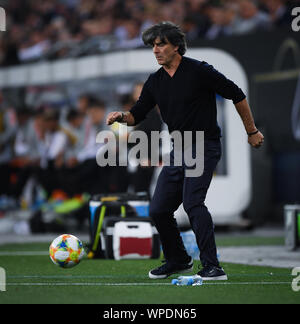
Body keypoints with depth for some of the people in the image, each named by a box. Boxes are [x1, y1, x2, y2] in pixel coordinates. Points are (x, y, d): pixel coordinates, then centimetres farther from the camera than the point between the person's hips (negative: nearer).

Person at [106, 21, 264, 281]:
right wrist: (121, 116, -11)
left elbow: (237, 95, -5)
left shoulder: (199, 71, -11)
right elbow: (138, 114, 13)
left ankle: (213, 267, -21)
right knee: (159, 210, 4)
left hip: (205, 147, -7)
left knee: (192, 203, -24)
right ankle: (178, 260, 25)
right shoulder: (155, 82, 8)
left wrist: (252, 131, 0)